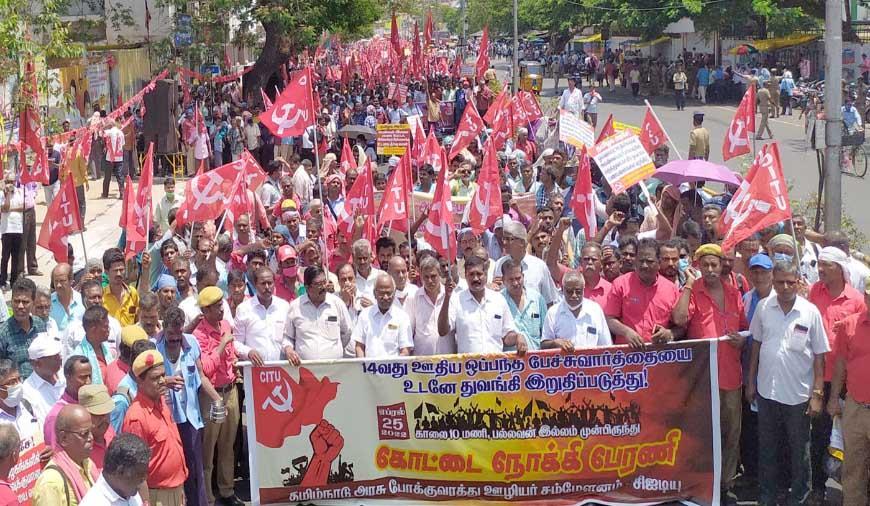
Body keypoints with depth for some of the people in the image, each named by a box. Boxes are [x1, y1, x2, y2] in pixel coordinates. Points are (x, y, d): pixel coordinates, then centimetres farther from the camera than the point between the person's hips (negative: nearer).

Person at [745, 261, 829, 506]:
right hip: (766, 391, 2)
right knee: (767, 448, 15)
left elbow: (819, 356, -5)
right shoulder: (763, 307, -2)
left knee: (799, 449, 11)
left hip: (798, 394, -2)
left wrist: (817, 393, -8)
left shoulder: (810, 312, -9)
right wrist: (751, 382, 9)